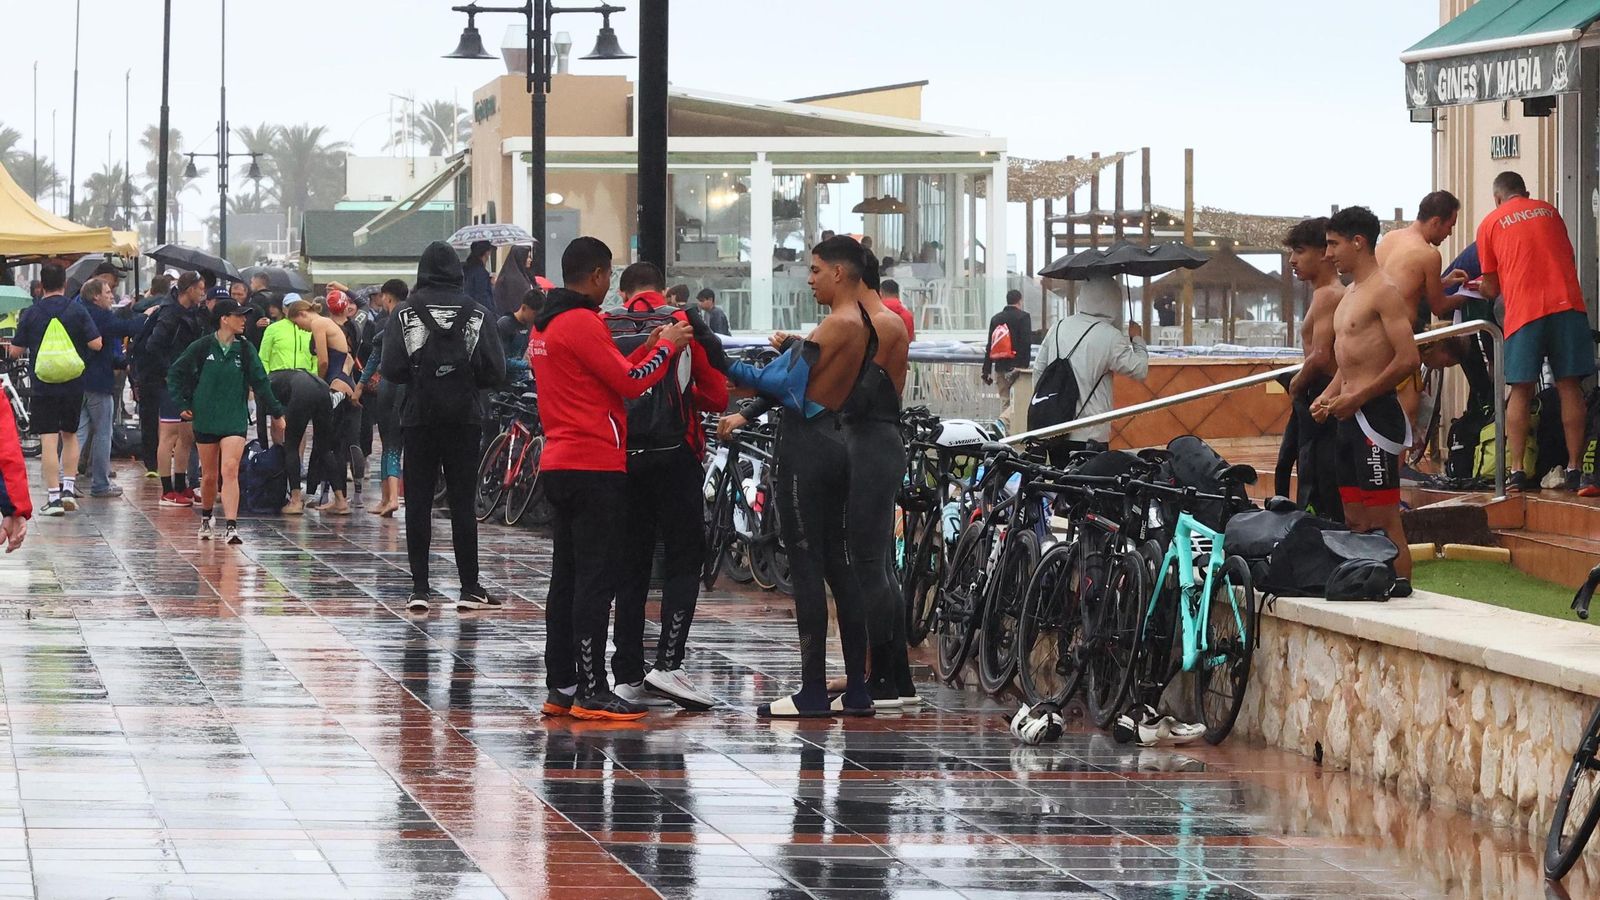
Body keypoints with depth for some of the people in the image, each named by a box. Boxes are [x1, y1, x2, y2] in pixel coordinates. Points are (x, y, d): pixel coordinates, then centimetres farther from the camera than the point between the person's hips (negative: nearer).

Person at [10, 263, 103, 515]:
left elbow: (15, 350, 0)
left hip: (43, 387, -1)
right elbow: (96, 344, -7)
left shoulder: (30, 314, -4)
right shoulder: (76, 310, -4)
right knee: (69, 435, 20)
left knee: (49, 440, -3)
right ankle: (69, 488, 12)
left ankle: (53, 498, -7)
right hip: (73, 385, 1)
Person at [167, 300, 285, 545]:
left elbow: (260, 382, 4)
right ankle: (205, 520, 34)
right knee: (210, 476, 10)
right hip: (205, 419, 0)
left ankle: (231, 527, -20)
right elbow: (175, 373, 4)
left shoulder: (245, 349, 0)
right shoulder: (202, 347, -5)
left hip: (235, 421, 0)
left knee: (230, 471, -15)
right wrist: (181, 405, -1)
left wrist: (276, 413, 3)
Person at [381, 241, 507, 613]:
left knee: (418, 502, 4)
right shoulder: (476, 313, -2)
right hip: (464, 417, 1)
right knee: (463, 502, 5)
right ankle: (470, 588, 4)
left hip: (420, 416, -1)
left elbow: (392, 369, -10)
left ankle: (419, 589, 1)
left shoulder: (405, 312, -4)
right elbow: (495, 372, -4)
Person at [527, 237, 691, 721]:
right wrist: (668, 346, 0)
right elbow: (630, 382, -14)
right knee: (596, 580, -8)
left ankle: (561, 687, 13)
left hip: (559, 464, 10)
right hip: (595, 465, -10)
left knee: (567, 579, 12)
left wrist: (649, 347, 16)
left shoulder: (544, 325, 15)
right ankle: (592, 692, -9)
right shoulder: (581, 323, -14)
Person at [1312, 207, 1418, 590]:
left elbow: (1408, 358, -19)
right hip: (1350, 415, 10)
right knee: (1355, 516, 10)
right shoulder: (1351, 293, 19)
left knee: (1382, 516, -11)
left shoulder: (1384, 292, -11)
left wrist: (1357, 398, -16)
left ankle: (1399, 584, -11)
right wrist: (1328, 396, 11)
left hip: (1375, 412, -10)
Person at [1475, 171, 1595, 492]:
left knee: (1521, 392, 2)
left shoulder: (1490, 224, 12)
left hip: (1523, 311, -2)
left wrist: (1480, 288, 35)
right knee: (1570, 387, 1)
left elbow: (1491, 289, 13)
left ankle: (1516, 471, -5)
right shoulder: (1549, 211, 20)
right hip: (1567, 304, 2)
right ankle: (1574, 469, -2)